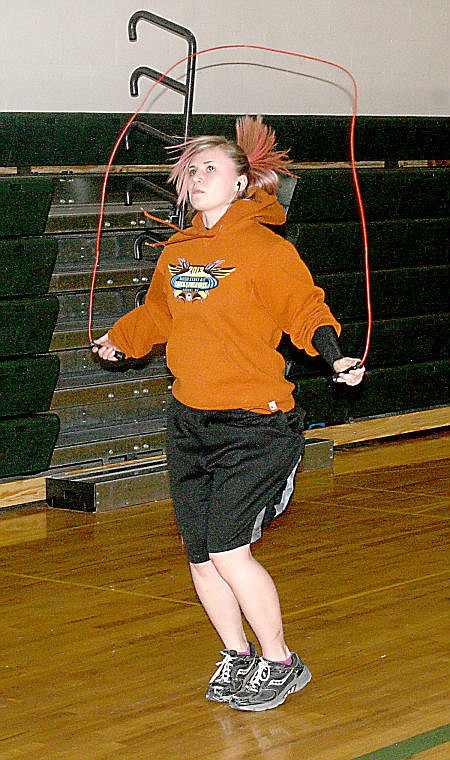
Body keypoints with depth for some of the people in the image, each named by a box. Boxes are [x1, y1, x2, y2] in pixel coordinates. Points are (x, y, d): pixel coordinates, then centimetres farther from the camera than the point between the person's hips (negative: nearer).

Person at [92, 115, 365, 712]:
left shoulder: (265, 249, -9)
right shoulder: (177, 251, 10)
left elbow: (306, 309, -12)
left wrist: (333, 354, -28)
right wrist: (119, 338, 39)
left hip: (253, 425, -6)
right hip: (189, 422, 6)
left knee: (228, 552, -12)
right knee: (200, 557, 7)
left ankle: (280, 662, 8)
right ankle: (236, 655, 27)